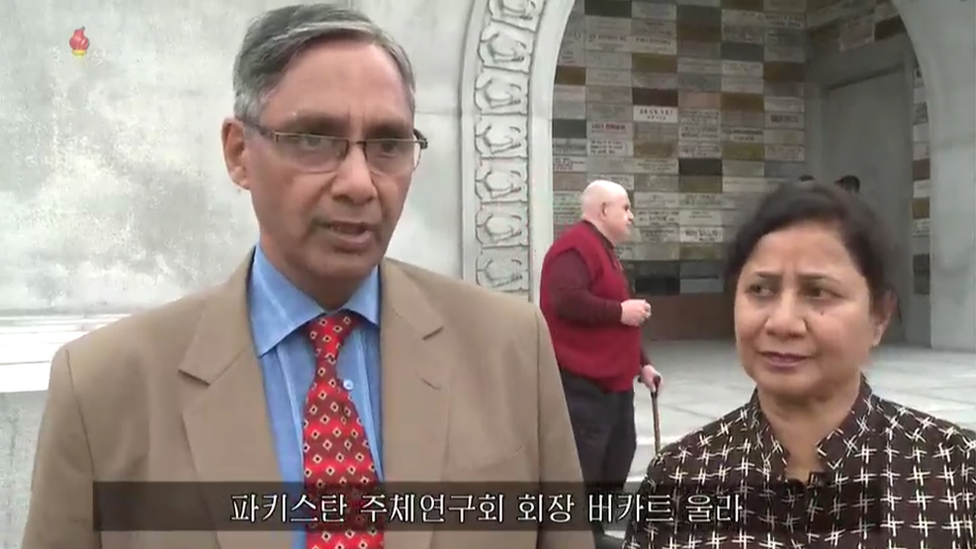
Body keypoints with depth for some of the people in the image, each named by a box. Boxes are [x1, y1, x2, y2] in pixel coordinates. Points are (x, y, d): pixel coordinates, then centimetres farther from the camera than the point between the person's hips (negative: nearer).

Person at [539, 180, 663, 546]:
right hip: (582, 384, -11)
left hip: (611, 382, 11)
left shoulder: (604, 250, 21)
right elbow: (567, 302, -28)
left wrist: (641, 364, 22)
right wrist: (621, 311, -19)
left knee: (614, 464, 16)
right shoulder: (576, 247, -12)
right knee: (581, 469, -9)